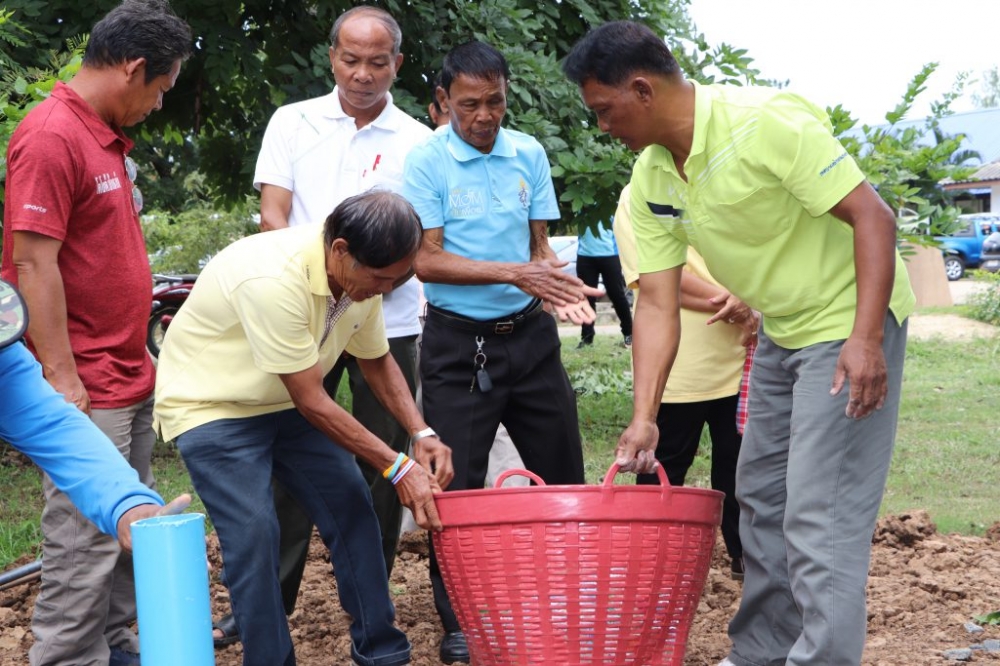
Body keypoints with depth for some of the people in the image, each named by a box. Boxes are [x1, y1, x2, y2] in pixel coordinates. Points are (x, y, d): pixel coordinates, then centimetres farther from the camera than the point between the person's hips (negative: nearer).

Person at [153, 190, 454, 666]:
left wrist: (422, 435, -9)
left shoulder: (363, 276, -11)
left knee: (352, 511, 2)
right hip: (211, 407, -7)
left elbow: (377, 361, 6)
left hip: (285, 403, 7)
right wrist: (397, 468, -25)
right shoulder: (273, 280, -36)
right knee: (254, 534, -18)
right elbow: (312, 403, -30)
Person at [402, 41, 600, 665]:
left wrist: (563, 285, -11)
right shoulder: (426, 161, -8)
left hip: (529, 335, 4)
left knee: (563, 473, 10)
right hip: (458, 343, -4)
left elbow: (539, 243, 10)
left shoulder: (529, 154, 4)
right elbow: (426, 260, -13)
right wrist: (515, 274, -22)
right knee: (457, 487, 0)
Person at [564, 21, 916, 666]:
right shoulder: (650, 182, -2)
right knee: (760, 498, 16)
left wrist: (865, 339, -32)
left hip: (851, 325, -9)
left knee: (820, 515, -13)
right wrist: (644, 417, -9)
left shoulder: (766, 122, -25)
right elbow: (657, 303, -1)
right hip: (782, 333, 9)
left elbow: (872, 215, -25)